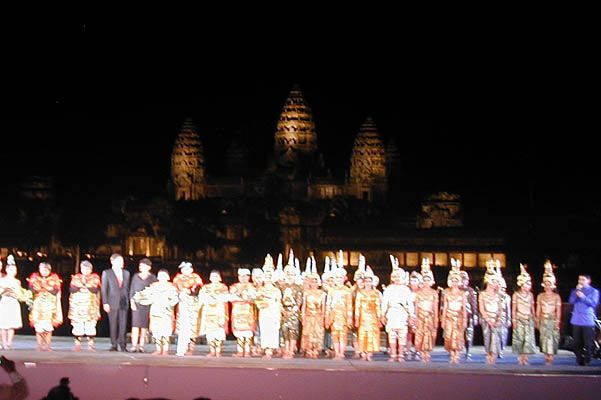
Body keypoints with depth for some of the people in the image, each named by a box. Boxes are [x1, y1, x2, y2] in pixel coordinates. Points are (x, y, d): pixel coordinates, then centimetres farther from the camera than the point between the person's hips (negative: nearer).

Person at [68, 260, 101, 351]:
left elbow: (95, 290, -5)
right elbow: (71, 289, 1)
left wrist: (85, 284, -13)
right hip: (77, 305, 1)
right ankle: (77, 344, 1)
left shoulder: (95, 277, 9)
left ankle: (90, 344, -4)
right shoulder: (76, 277, 14)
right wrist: (80, 286, -12)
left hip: (90, 305, -1)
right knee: (77, 326, -5)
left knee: (90, 325, -9)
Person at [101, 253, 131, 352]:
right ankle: (114, 345, 6)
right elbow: (104, 289, 1)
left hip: (124, 303, 3)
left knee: (123, 324, -2)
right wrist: (105, 303, -7)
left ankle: (122, 345, 4)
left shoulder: (126, 273, 14)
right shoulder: (106, 273, 3)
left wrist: (128, 301, 10)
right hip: (112, 303, -3)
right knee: (113, 325, -1)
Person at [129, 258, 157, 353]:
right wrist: (132, 302, -1)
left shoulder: (152, 277, 7)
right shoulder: (135, 276, 13)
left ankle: (141, 346, 0)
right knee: (135, 325, -7)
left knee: (144, 326, -3)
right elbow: (131, 290, 11)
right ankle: (134, 346, -9)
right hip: (136, 303, 1)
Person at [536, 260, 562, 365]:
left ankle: (551, 357, -5)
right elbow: (538, 310, 11)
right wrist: (537, 321, 6)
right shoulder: (540, 296, 10)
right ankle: (546, 357, 4)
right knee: (544, 338, 0)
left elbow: (558, 310, 0)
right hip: (543, 320, 3)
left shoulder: (556, 296, 2)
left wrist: (557, 321, -7)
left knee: (552, 338, -7)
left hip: (552, 320, -3)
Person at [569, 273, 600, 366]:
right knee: (577, 342, 5)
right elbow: (571, 301, 2)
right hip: (576, 320, 4)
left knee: (588, 342, -6)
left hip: (588, 321, -3)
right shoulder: (575, 290, 15)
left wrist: (583, 297, -19)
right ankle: (579, 359, 13)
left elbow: (593, 303, -7)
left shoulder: (593, 291, 5)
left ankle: (587, 360, 0)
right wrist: (576, 291, -9)